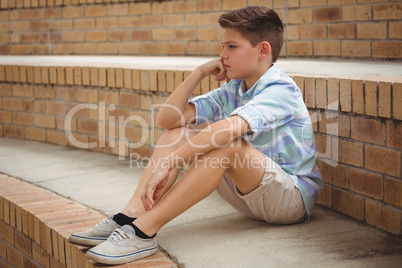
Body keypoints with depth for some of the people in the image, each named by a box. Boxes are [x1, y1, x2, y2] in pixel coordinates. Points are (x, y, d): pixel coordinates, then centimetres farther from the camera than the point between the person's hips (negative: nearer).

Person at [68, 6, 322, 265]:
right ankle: (130, 217, -19)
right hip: (253, 195, 8)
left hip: (295, 197, -8)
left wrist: (168, 163, -41)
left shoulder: (281, 90, -19)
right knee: (177, 134, -4)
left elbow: (230, 127, -38)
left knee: (227, 145, -35)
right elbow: (168, 118, 0)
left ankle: (144, 231, -35)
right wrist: (200, 73, -6)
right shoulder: (232, 90, 7)